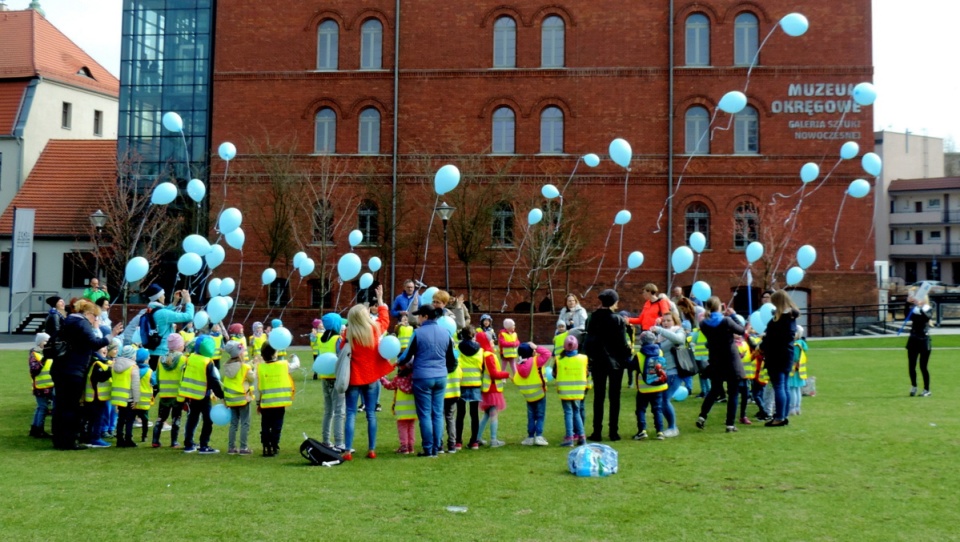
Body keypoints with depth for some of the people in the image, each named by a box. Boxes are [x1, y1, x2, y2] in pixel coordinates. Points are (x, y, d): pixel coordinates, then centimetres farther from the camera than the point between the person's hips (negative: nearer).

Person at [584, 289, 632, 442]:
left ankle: (597, 432, 5)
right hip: (615, 361, -3)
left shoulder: (593, 318, -2)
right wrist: (629, 352, 7)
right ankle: (613, 432, 6)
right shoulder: (618, 320, -12)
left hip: (597, 362, 3)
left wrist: (590, 357, 8)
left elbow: (589, 341, 0)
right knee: (614, 397, 5)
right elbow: (622, 343, -11)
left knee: (598, 397, 7)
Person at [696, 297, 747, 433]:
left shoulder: (704, 324, -5)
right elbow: (742, 331, -3)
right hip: (731, 361, -4)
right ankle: (730, 424, 4)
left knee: (715, 390, 20)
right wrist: (733, 315, 5)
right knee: (732, 393, 4)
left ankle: (702, 416, 10)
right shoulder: (726, 321, -18)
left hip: (715, 362, 4)